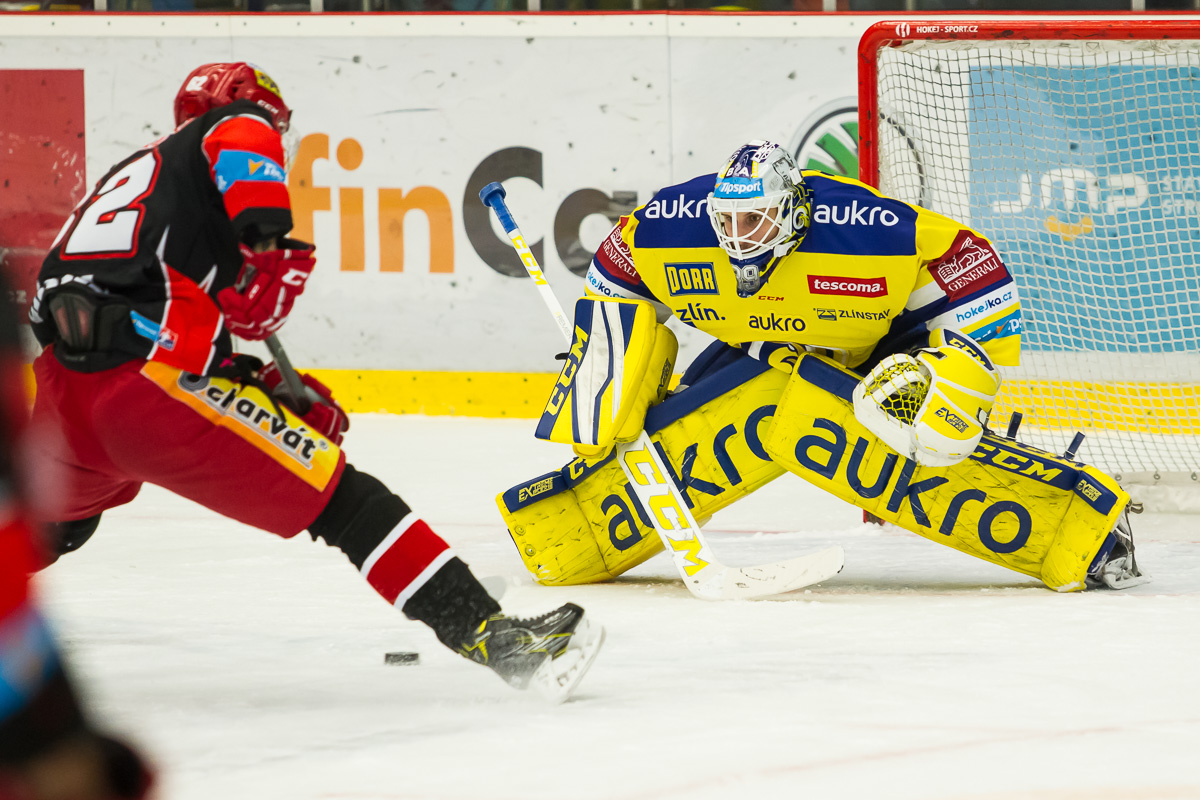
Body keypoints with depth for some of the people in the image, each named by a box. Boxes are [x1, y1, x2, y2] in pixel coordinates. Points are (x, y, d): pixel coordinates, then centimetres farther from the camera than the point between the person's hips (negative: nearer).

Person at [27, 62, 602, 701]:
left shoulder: (126, 175, 34)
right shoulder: (235, 126, 14)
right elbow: (242, 139, -14)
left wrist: (252, 384, 27)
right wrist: (270, 241, -18)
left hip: (61, 386, 8)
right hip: (154, 380, -8)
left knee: (62, 517, 38)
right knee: (342, 498, -7)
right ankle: (485, 633, -15)